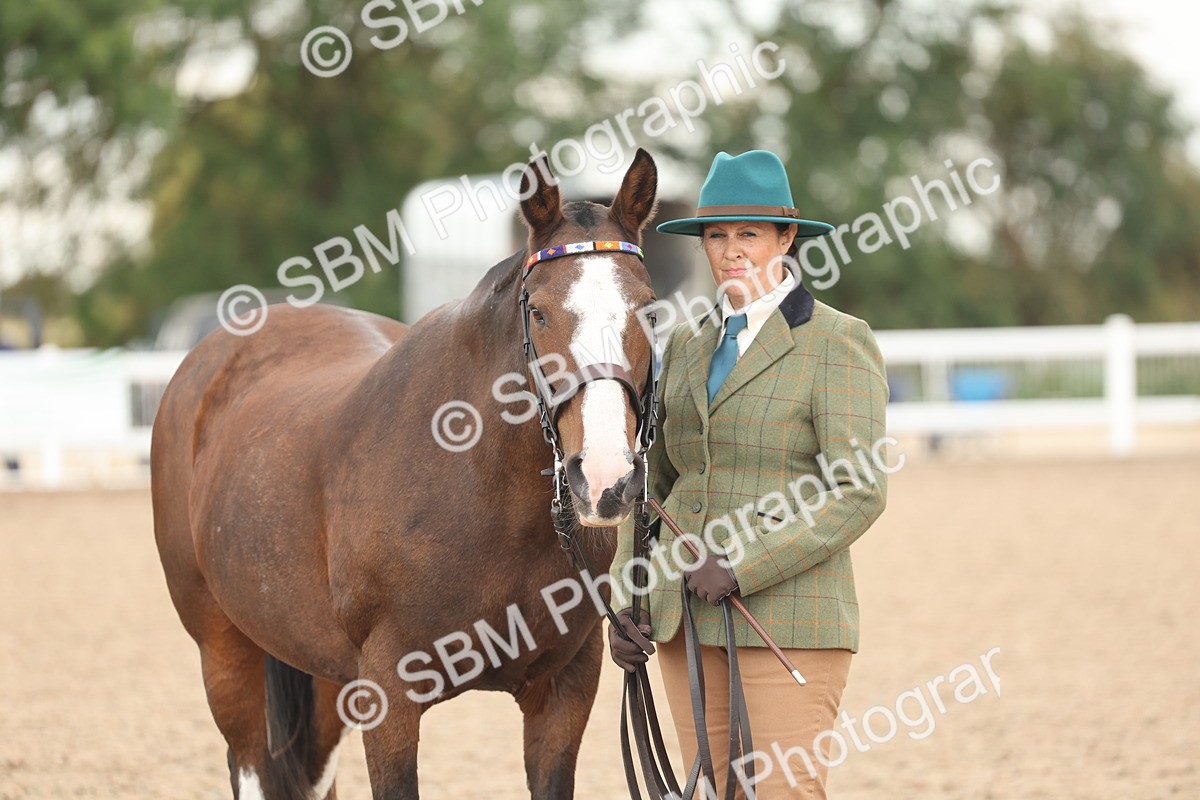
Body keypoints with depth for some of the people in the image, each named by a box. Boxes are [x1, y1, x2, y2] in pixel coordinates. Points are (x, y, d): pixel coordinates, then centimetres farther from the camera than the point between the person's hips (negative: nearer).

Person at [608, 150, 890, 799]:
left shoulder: (837, 343, -5)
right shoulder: (687, 344, 14)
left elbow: (859, 493, -13)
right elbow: (654, 479, 17)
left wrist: (744, 567, -19)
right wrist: (628, 601, 4)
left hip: (789, 613, -6)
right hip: (685, 618, 6)